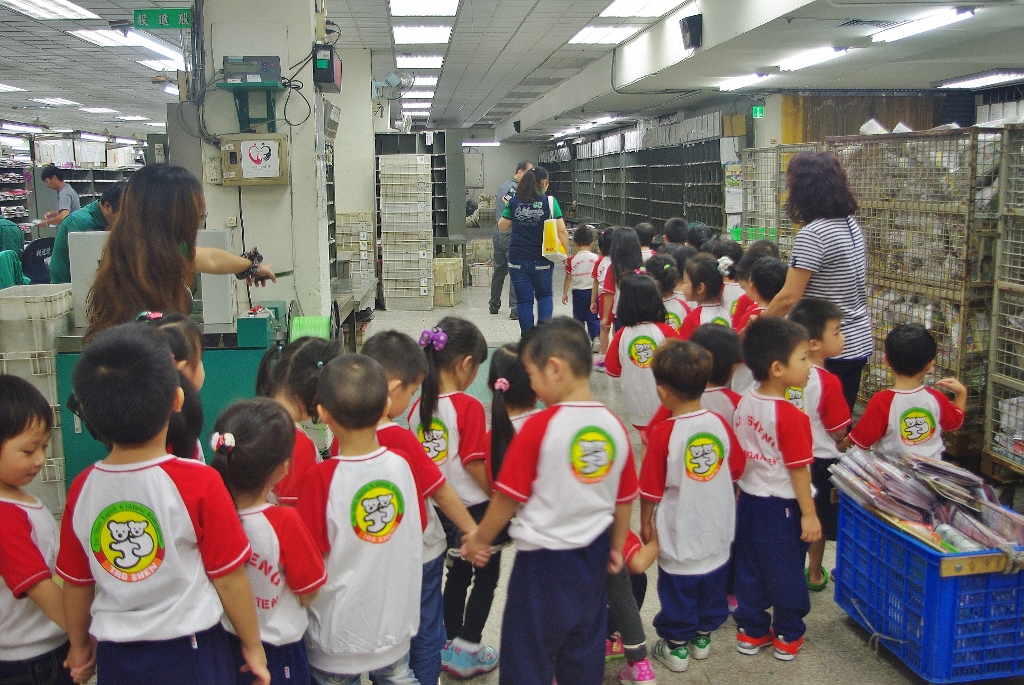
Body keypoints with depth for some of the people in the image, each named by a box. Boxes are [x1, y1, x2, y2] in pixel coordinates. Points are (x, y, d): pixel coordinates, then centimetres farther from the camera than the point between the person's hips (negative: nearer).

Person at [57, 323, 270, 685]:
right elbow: (229, 579, -13)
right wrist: (253, 645, 2)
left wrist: (79, 645, 21)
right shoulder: (199, 483, -21)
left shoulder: (82, 489, -9)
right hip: (189, 654, -3)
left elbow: (76, 584, 3)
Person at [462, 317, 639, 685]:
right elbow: (624, 500, 5)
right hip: (592, 558, 5)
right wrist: (616, 548, 20)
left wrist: (479, 539, 3)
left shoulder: (539, 427, -21)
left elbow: (508, 496, -13)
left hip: (542, 560, -5)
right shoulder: (615, 427, -6)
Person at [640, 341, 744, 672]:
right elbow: (735, 470, 5)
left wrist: (645, 521, 1)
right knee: (713, 584, 22)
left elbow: (651, 488, -14)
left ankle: (677, 647, 27)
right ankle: (703, 637, 38)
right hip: (717, 532, 4)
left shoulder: (663, 434, -23)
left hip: (679, 535, -4)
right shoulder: (720, 424, -10)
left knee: (678, 589, 13)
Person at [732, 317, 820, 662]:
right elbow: (798, 469, -20)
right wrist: (809, 514, -12)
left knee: (750, 568, 16)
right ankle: (787, 637, 26)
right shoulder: (791, 416, -24)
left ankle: (751, 631, 28)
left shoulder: (744, 403, -4)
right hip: (781, 506, -6)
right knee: (786, 572, 11)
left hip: (749, 500, 6)